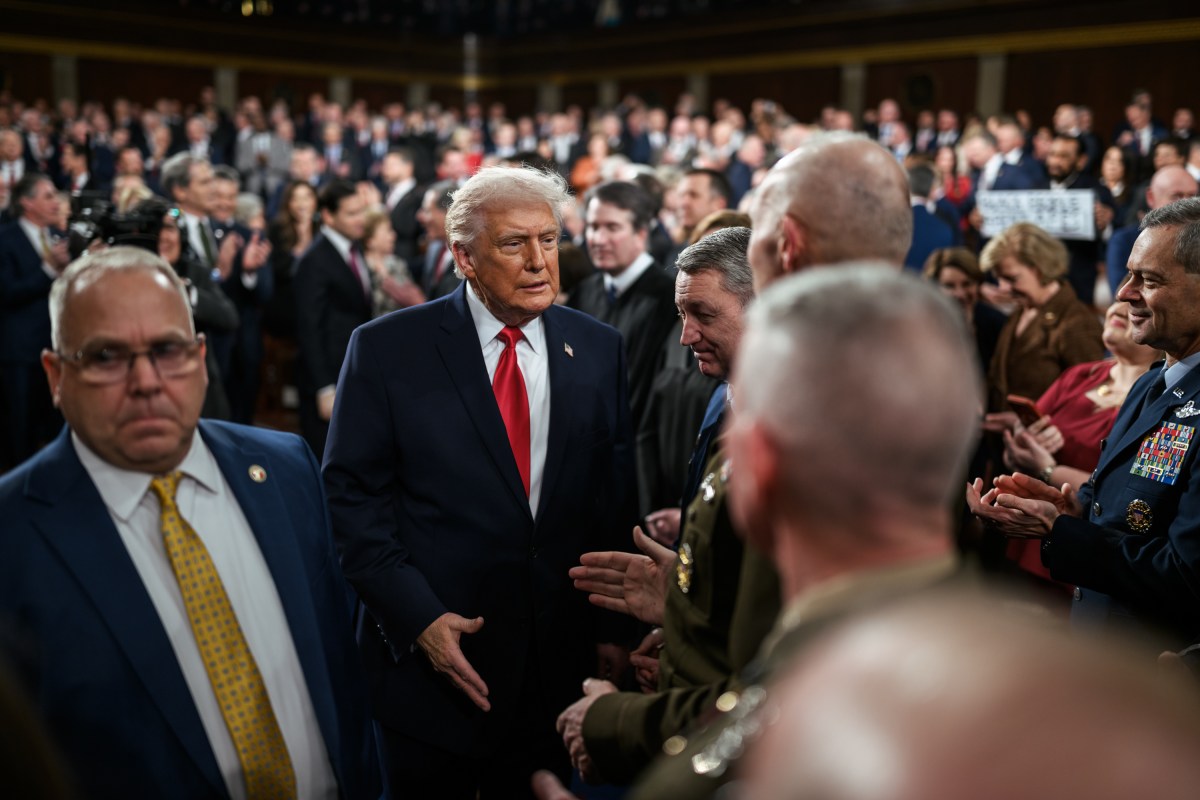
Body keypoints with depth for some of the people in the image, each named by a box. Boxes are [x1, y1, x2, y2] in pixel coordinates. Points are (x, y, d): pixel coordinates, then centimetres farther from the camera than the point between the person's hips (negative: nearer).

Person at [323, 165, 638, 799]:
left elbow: (616, 499, 5)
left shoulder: (599, 349, 2)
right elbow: (352, 496, -7)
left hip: (560, 661, 2)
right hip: (430, 652, -2)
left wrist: (613, 627, 2)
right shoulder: (386, 349, -6)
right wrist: (417, 615, -14)